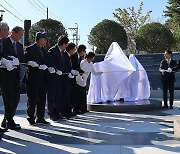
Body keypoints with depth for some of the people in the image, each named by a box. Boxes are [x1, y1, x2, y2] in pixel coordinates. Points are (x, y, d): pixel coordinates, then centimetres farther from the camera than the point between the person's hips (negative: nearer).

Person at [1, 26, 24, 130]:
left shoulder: (20, 45, 17)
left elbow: (22, 59, 11)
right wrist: (10, 59, -25)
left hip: (16, 74, 7)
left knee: (16, 98, 9)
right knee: (8, 98, -4)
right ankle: (10, 122, 5)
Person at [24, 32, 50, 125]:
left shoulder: (44, 50, 17)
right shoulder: (30, 49, -6)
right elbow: (26, 61, -15)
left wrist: (47, 68, 6)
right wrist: (38, 66, -23)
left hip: (43, 78, 7)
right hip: (33, 78, -7)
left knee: (42, 99, 10)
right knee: (32, 99, -1)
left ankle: (40, 118, 18)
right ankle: (31, 118, 8)